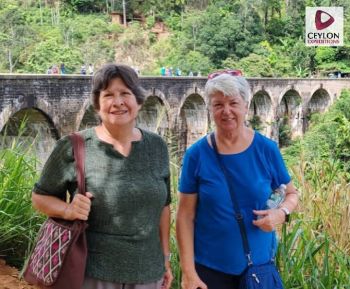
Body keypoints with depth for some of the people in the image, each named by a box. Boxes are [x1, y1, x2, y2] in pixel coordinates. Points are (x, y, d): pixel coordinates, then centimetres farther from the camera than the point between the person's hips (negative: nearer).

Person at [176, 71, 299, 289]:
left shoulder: (266, 149, -6)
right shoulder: (197, 154, -9)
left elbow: (291, 193, 6)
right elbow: (186, 216, -7)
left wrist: (281, 213, -16)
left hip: (260, 263, 2)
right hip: (209, 267, -1)